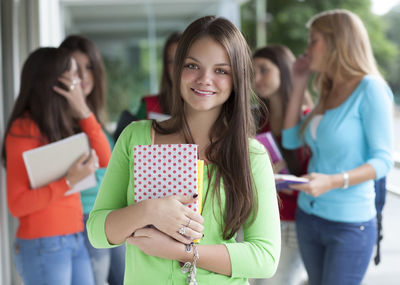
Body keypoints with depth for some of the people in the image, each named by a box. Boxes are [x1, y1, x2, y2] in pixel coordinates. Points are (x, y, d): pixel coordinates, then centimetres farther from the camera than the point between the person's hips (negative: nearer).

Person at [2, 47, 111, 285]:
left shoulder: (64, 124, 13)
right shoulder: (24, 130, -10)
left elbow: (105, 159, 1)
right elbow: (17, 205, -14)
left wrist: (83, 111, -5)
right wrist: (68, 182, -23)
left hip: (75, 240, 7)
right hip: (43, 247, -7)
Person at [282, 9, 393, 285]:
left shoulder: (370, 88, -12)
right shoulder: (328, 93, 10)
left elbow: (383, 161, -14)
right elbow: (291, 140, 12)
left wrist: (333, 182, -28)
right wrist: (299, 86, 9)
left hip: (349, 224, -7)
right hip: (308, 216, 7)